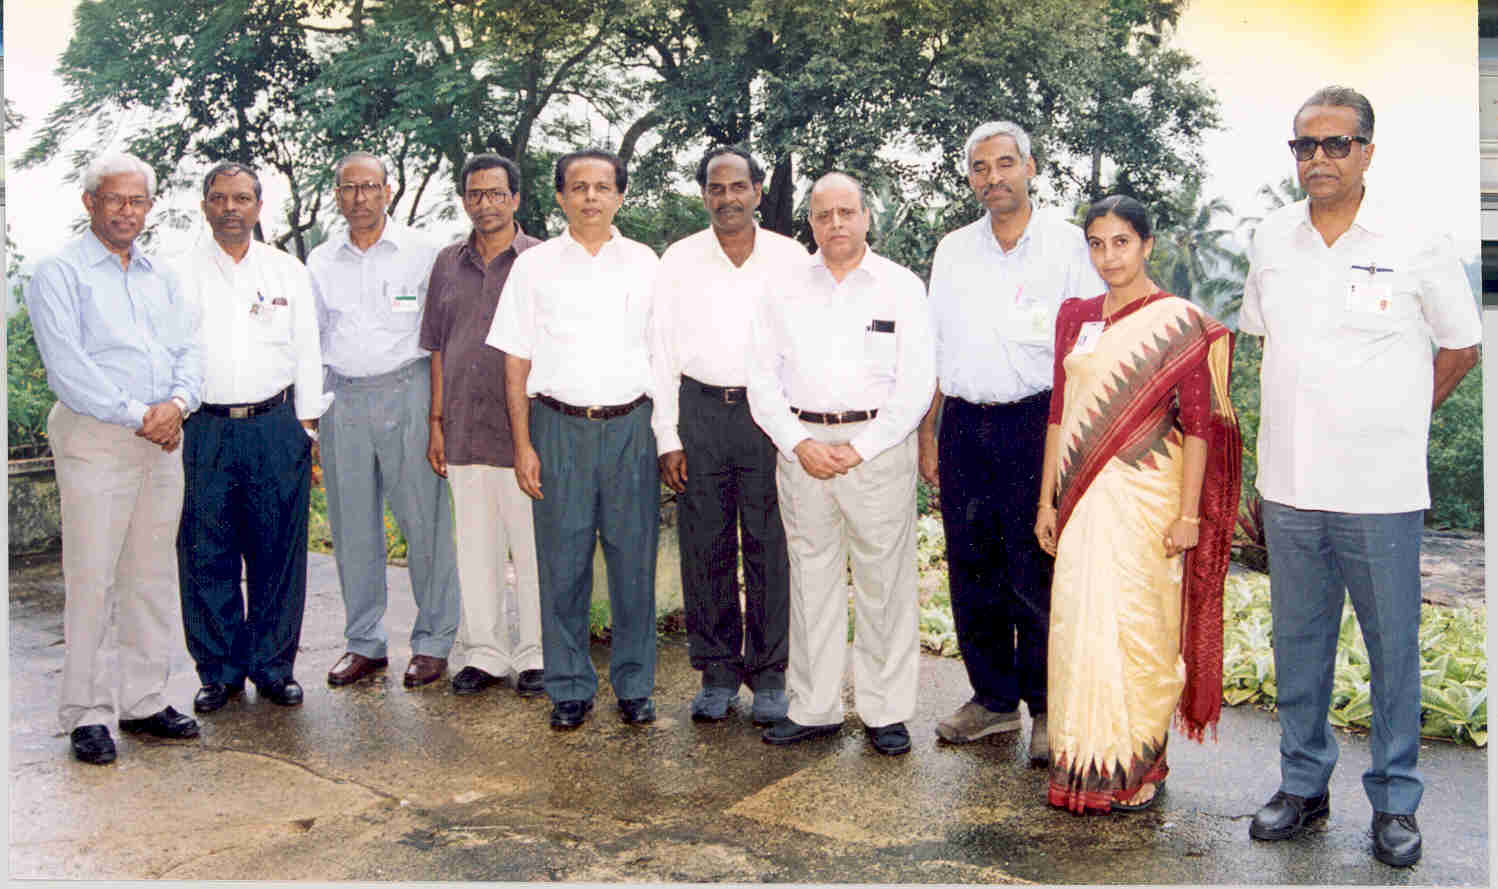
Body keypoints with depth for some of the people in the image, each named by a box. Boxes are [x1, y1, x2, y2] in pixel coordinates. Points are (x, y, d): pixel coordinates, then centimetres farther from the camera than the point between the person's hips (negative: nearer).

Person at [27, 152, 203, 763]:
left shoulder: (161, 276, 18)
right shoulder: (60, 273, 0)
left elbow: (190, 350, 11)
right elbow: (67, 366, -11)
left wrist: (178, 403, -8)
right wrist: (136, 415, -14)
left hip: (163, 439, 6)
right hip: (95, 441, -6)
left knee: (153, 574, 9)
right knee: (92, 578, -4)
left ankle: (144, 701, 19)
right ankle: (86, 714, 6)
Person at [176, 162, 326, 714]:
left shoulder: (288, 272, 10)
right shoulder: (182, 273, 8)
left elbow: (307, 352, 10)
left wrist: (307, 428, 6)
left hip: (275, 427, 0)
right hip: (205, 430, 0)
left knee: (278, 552, 2)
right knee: (207, 555, 2)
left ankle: (273, 665, 15)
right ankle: (220, 669, 16)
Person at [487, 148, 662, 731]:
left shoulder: (644, 263, 9)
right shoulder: (534, 266, 6)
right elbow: (517, 361, 6)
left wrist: (667, 436, 4)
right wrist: (523, 444, -1)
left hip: (631, 425, 1)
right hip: (560, 426, 0)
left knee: (633, 562, 4)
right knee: (563, 563, 3)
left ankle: (634, 685, 18)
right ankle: (569, 688, 17)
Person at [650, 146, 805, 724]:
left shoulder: (790, 258, 5)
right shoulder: (679, 260, 7)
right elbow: (662, 353, 7)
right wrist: (668, 438, 1)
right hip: (700, 411, 1)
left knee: (771, 547, 0)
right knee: (705, 547, 4)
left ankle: (770, 675, 13)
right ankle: (717, 672, 18)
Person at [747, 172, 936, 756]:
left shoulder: (901, 287, 4)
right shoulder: (785, 287, 10)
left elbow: (916, 383, -2)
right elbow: (762, 379, 7)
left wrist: (860, 448, -10)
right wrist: (800, 444, -6)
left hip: (878, 442, -2)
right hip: (801, 443, 2)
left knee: (884, 581, 1)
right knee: (810, 577, 7)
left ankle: (886, 712, 13)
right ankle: (813, 707, 18)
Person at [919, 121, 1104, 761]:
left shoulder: (1067, 245, 1)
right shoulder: (952, 252, 14)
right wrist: (927, 433, 11)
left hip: (1035, 421, -4)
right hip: (963, 425, 4)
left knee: (1037, 572, -3)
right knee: (972, 569, 8)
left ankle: (1047, 708, 12)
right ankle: (993, 698, 22)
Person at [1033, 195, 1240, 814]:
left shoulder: (1177, 322, -3)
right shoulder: (1074, 316, 11)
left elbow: (1198, 423, -6)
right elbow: (1059, 412, 12)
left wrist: (1188, 513, -11)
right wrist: (1047, 500, 10)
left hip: (1146, 495, -4)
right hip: (1084, 495, 5)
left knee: (1138, 624, 0)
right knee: (1079, 622, 6)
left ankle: (1139, 767, 17)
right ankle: (1085, 763, 20)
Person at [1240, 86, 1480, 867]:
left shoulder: (1417, 243, -5)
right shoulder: (1272, 237, 6)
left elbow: (1461, 346, 6)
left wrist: (1396, 419, 5)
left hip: (1380, 490, -3)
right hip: (1288, 486, 3)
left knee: (1393, 648, 7)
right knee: (1297, 643, 13)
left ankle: (1394, 801, 23)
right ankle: (1302, 784, 29)